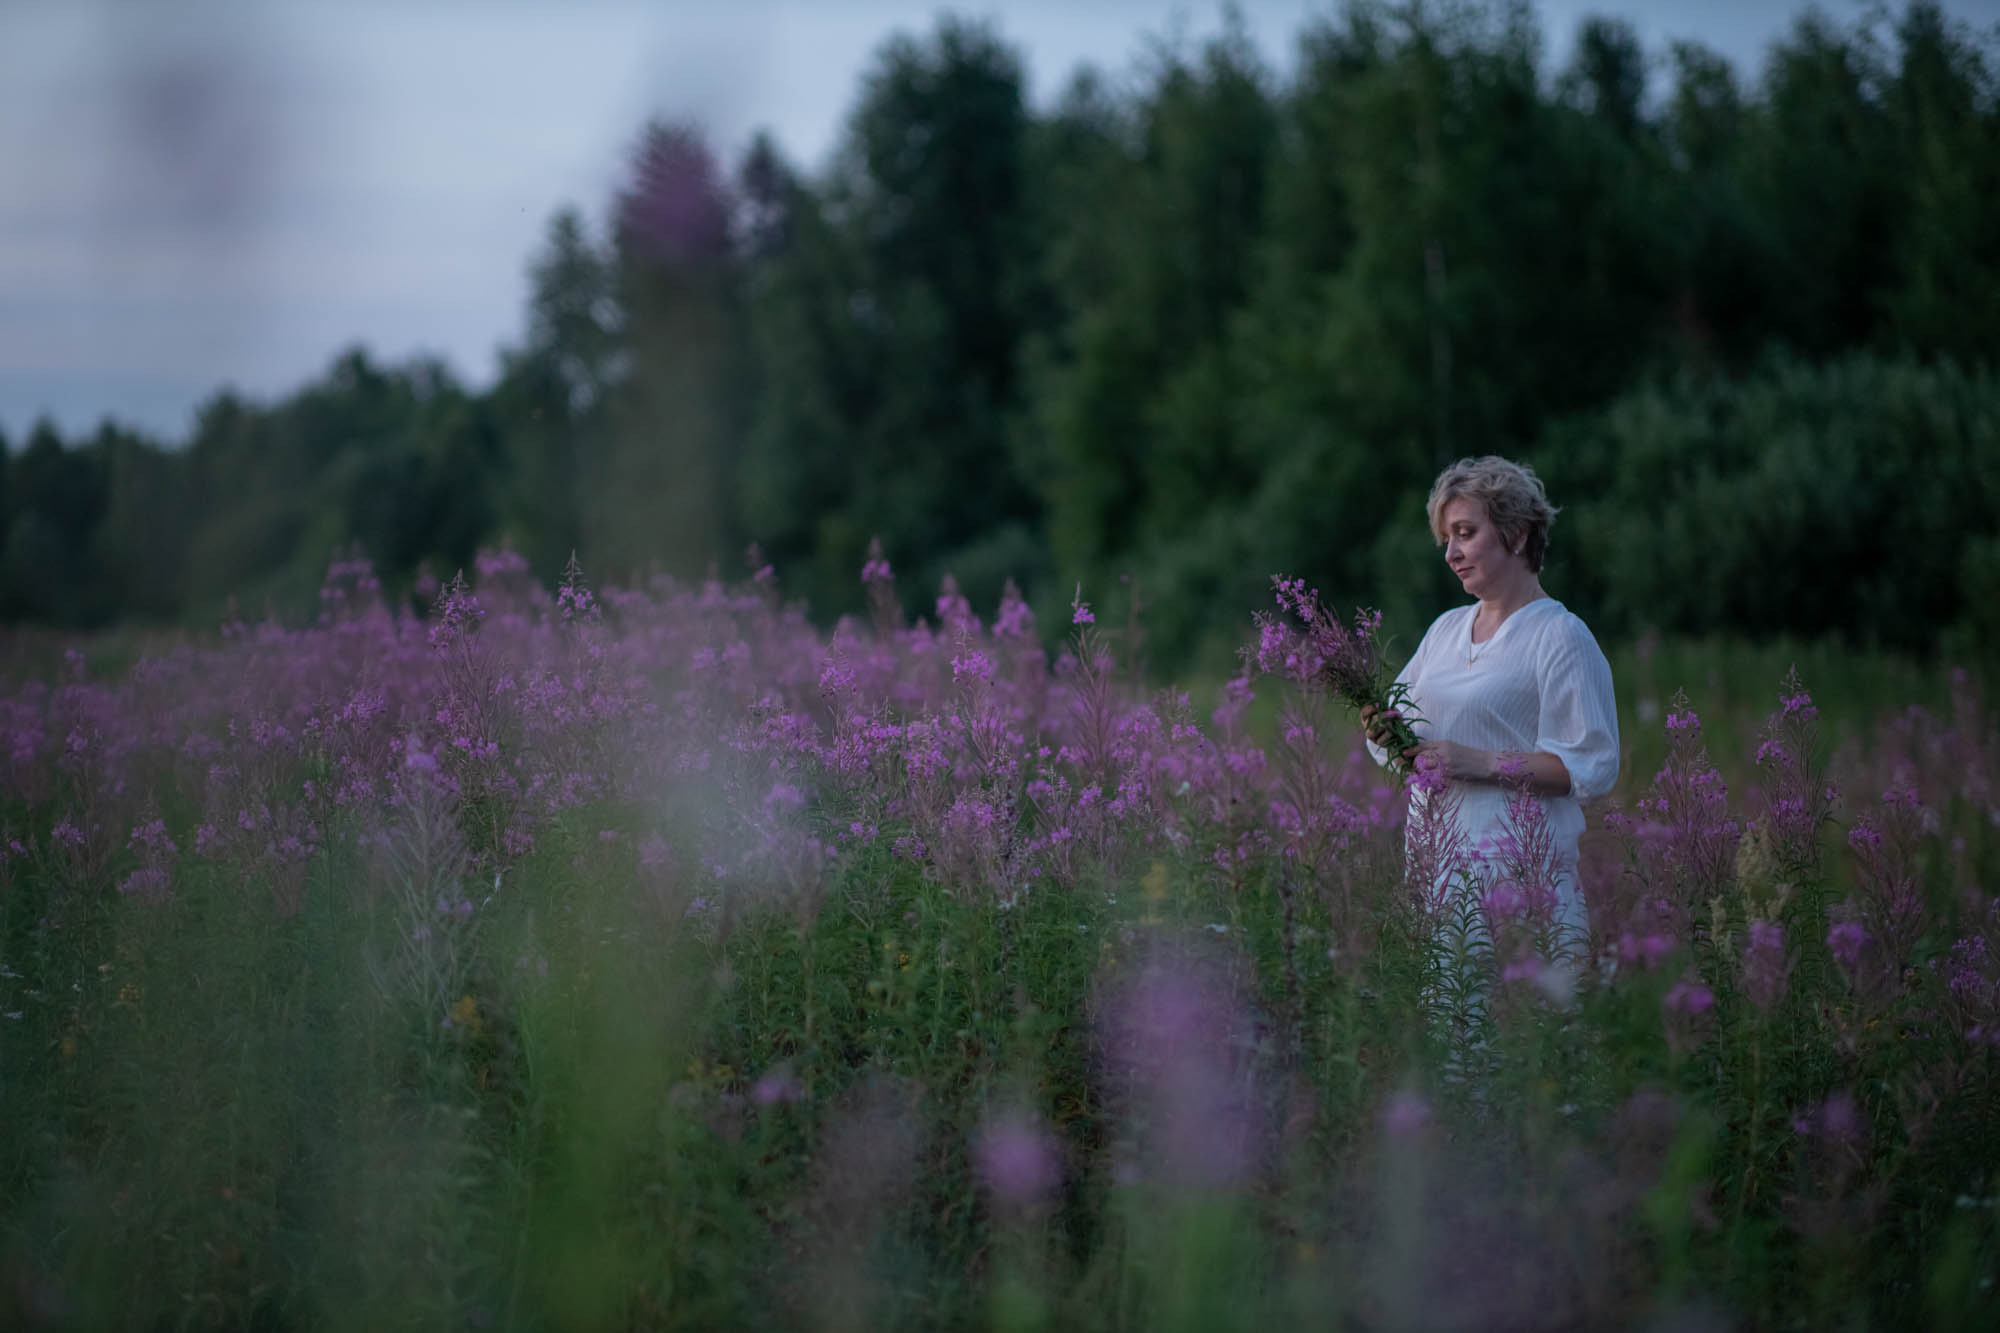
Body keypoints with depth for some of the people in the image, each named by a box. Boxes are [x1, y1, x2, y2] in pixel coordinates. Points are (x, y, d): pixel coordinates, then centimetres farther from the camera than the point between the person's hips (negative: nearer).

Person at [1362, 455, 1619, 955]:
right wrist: (1382, 730, -3)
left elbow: (1591, 767, -12)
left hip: (1519, 869, -6)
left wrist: (1477, 763, -17)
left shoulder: (1562, 638, -4)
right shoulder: (1446, 629, 18)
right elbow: (1398, 722, 21)